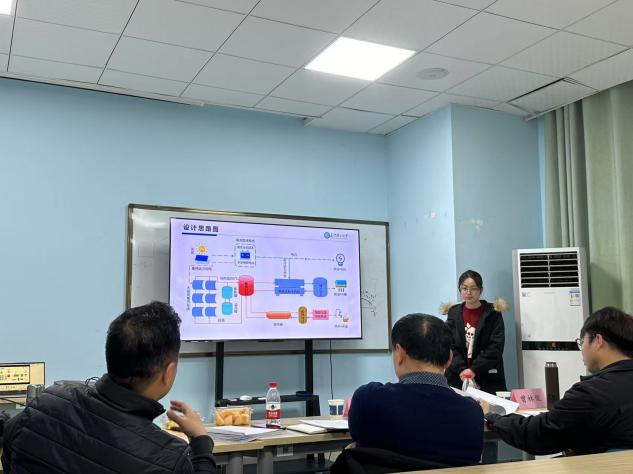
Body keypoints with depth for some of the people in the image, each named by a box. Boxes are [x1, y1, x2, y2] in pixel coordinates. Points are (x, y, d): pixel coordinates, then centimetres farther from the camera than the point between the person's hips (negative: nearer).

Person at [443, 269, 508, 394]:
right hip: (458, 377, 2)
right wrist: (462, 370, -16)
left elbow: (496, 347, -8)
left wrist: (474, 370, -16)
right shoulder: (453, 313, 6)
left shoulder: (493, 313, 0)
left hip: (488, 378, -2)